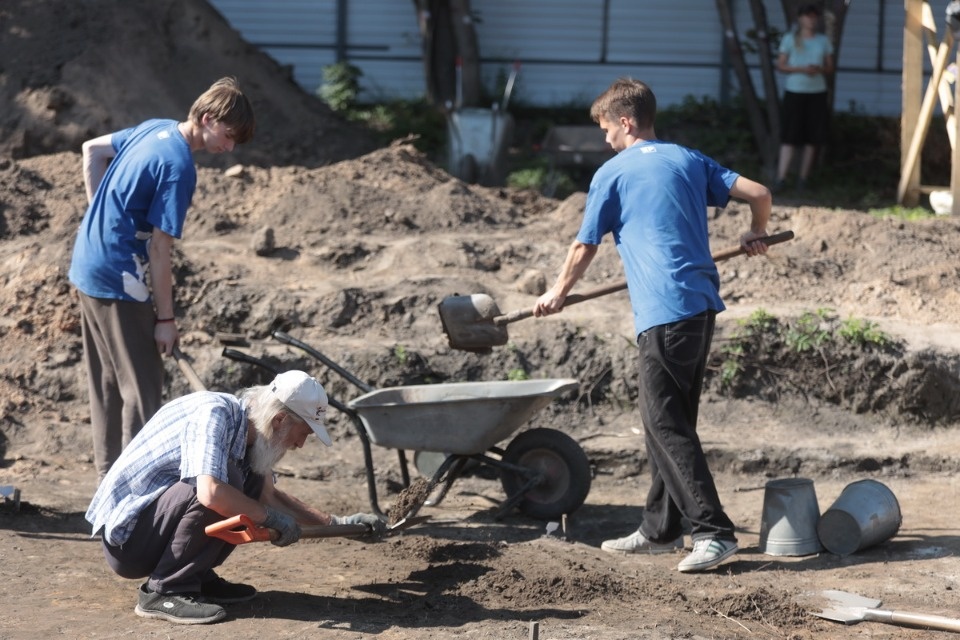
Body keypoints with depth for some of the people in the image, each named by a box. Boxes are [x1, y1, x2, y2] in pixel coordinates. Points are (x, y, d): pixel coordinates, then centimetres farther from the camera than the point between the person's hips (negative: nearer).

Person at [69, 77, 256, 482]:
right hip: (119, 281, -10)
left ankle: (110, 478, 25)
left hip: (87, 267, 10)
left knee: (108, 383, 16)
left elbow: (92, 150, 20)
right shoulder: (178, 167, -21)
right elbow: (159, 249, -20)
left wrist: (101, 213, 17)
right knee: (142, 388, -4)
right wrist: (165, 318, -14)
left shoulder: (156, 128, 6)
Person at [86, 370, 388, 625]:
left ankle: (197, 578, 7)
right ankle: (163, 592, -17)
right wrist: (270, 518, -22)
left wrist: (336, 522, 13)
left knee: (253, 483, 5)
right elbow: (210, 492, -37)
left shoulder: (247, 430, 5)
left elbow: (268, 496, 20)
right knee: (225, 481, -27)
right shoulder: (214, 413, -22)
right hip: (124, 533, -9)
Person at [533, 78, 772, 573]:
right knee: (668, 419, 15)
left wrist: (556, 295, 23)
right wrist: (755, 235, 30)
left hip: (664, 313, -7)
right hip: (702, 304, 7)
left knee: (666, 424, -5)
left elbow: (583, 248, 7)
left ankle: (714, 531, -11)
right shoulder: (688, 160, 15)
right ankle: (660, 528, 21)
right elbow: (758, 193, 10)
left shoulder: (613, 173, 1)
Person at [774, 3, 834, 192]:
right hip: (794, 91, -3)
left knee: (812, 138, 2)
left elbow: (830, 67, 11)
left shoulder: (823, 41, 8)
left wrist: (819, 69, -12)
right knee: (789, 137, -7)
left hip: (817, 93, 3)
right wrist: (800, 69, -16)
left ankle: (803, 178, 9)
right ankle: (781, 178, -8)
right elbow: (780, 65, 0)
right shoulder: (790, 39, 1)